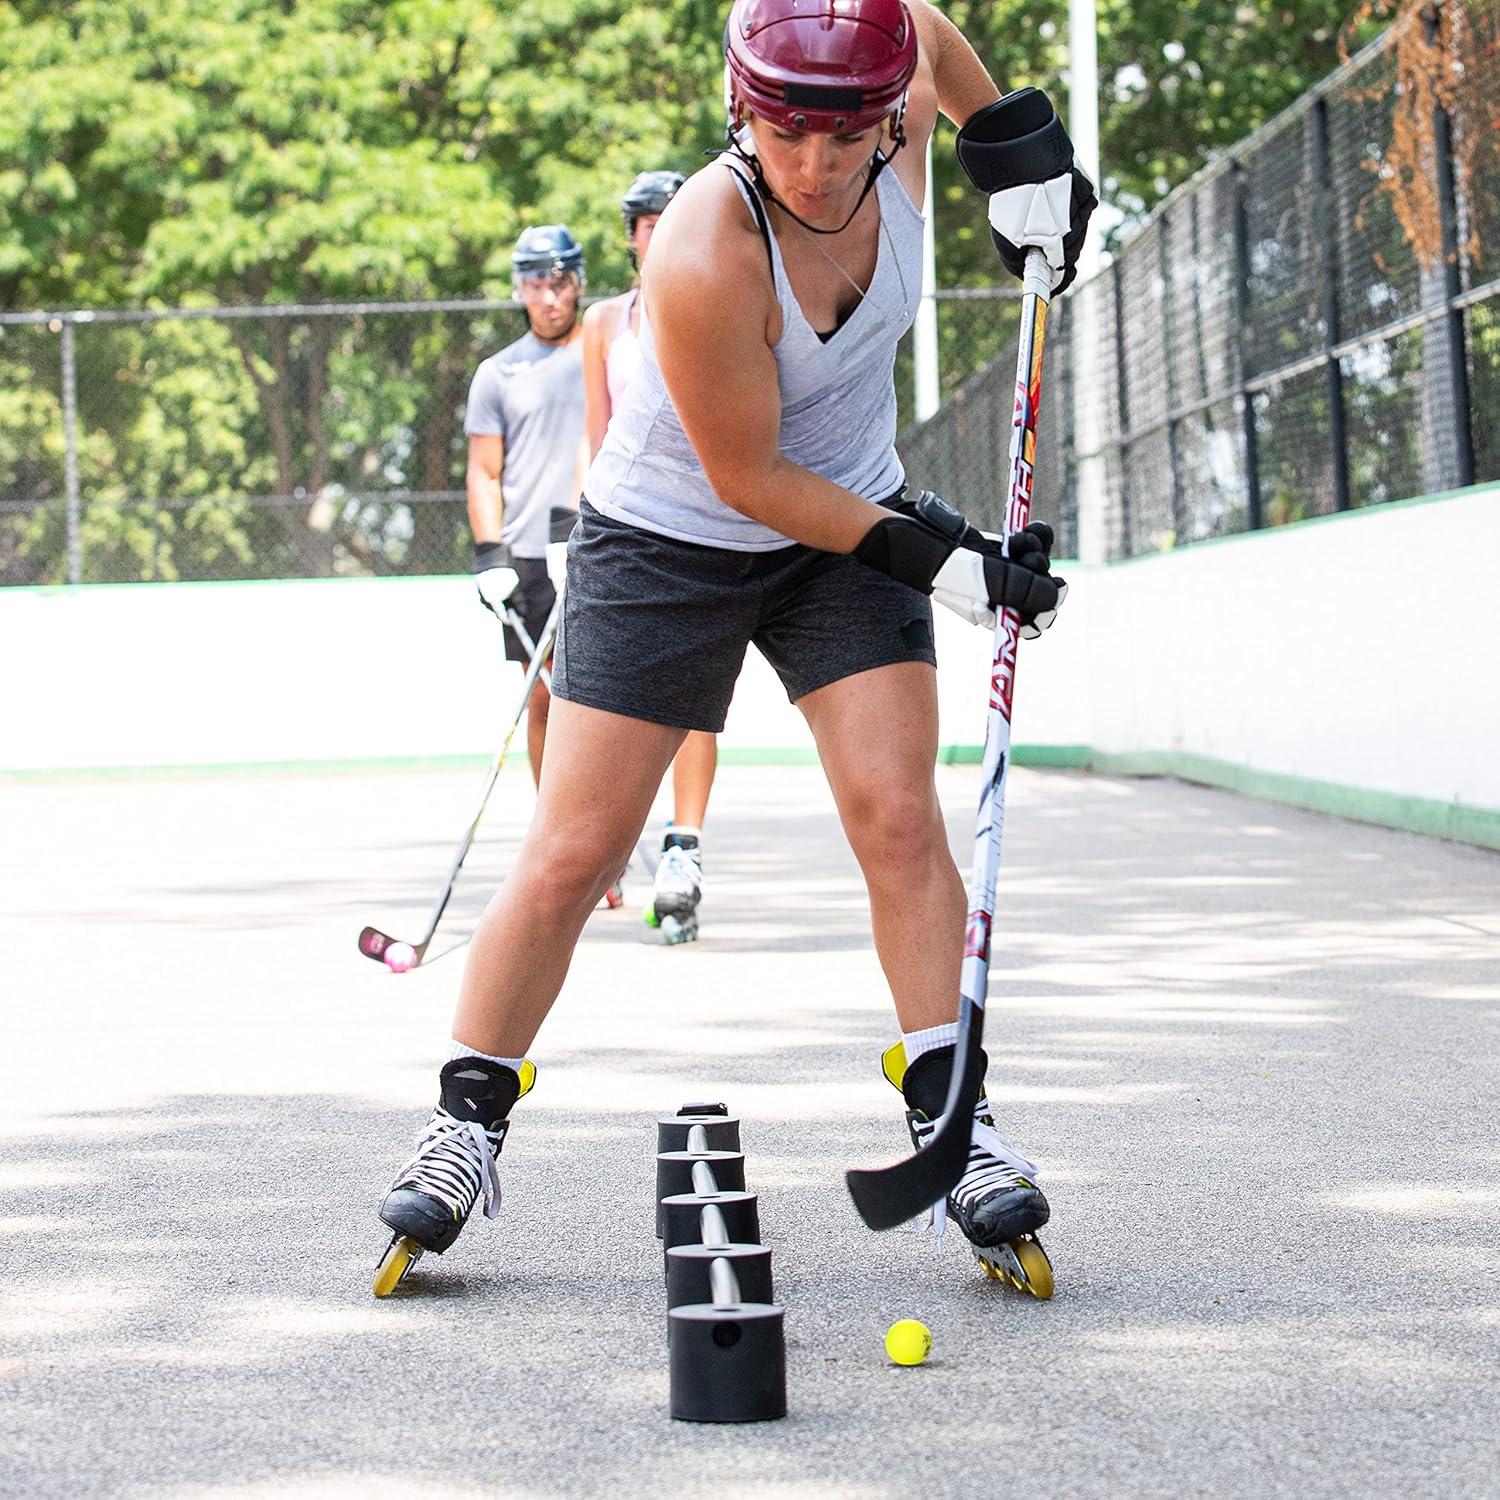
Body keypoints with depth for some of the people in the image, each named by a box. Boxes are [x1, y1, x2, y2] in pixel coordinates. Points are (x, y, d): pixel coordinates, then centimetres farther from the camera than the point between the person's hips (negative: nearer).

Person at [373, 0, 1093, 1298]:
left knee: (898, 812, -11)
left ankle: (949, 1112, -3)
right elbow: (748, 478, -24)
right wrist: (934, 558, -24)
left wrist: (1018, 149, 4)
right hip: (668, 543, -4)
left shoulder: (898, 136, -18)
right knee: (572, 857, -5)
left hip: (849, 524, 4)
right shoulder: (704, 256, -34)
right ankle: (469, 1123, 10)